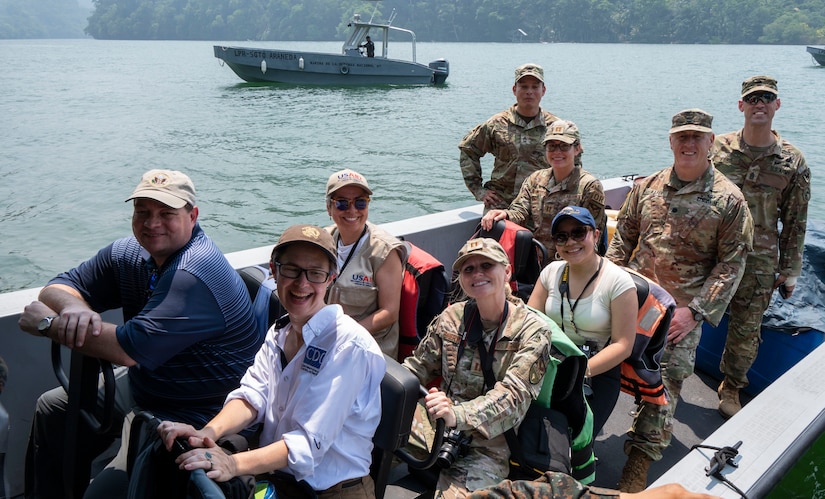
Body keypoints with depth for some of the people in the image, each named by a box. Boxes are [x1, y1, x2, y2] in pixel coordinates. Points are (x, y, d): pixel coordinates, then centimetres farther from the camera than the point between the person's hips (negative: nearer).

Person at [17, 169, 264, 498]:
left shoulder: (195, 274, -30)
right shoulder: (128, 254, -1)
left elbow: (130, 350, -32)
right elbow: (60, 287, 5)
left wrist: (48, 323, -19)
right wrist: (74, 308, -21)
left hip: (192, 414, -9)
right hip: (141, 385, 10)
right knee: (51, 408, 24)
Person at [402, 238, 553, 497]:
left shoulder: (533, 331, -7)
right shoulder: (451, 318, 6)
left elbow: (513, 395, -19)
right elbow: (417, 366, 15)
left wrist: (458, 414, -37)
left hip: (489, 443, -4)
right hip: (436, 426, 4)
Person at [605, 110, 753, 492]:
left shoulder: (729, 200, -4)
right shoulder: (647, 187, 8)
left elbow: (731, 264, -5)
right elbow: (623, 238, 14)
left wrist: (695, 311, -14)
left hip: (682, 310, -3)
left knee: (666, 380, -7)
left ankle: (636, 468, -1)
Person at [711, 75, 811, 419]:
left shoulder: (792, 162, -2)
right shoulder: (718, 148, -3)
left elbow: (795, 222, 3)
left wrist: (789, 270, 3)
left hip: (758, 261, 0)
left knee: (746, 330, 11)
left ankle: (731, 388, 32)